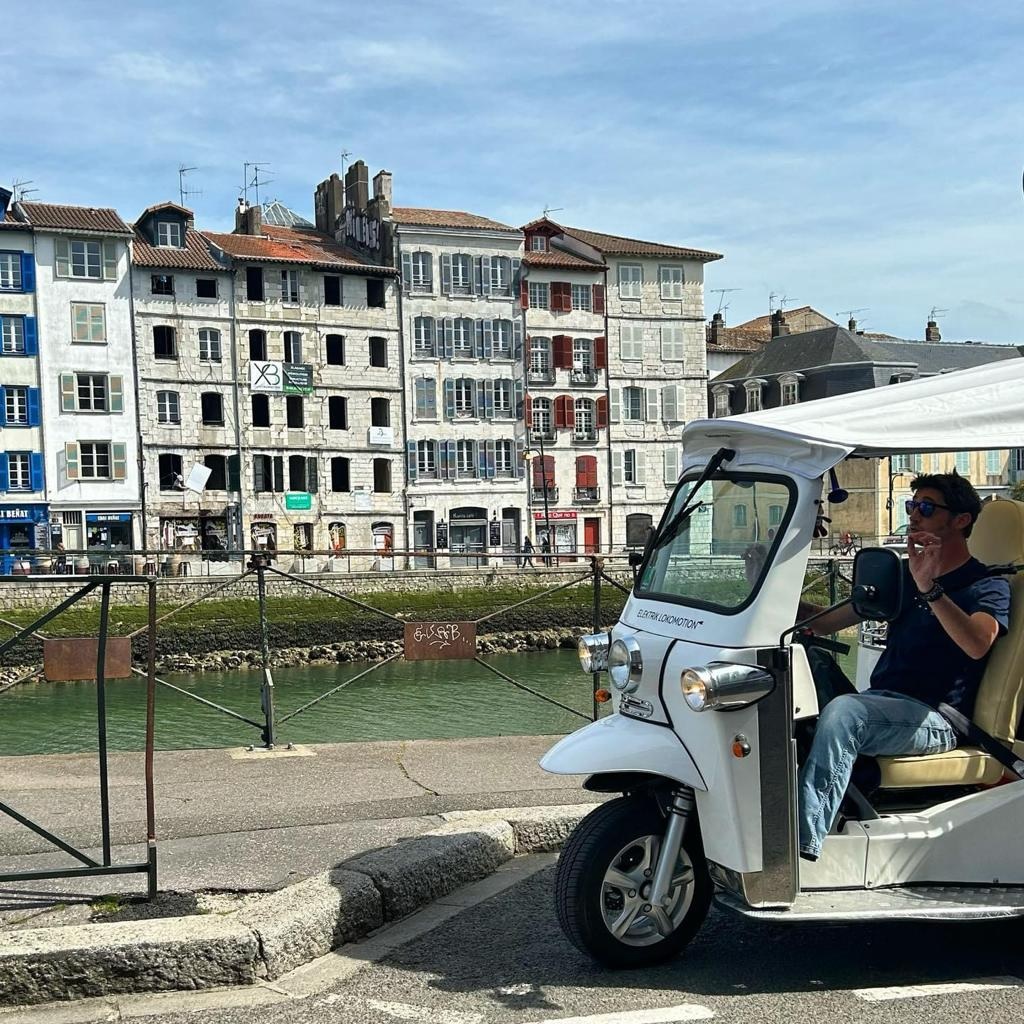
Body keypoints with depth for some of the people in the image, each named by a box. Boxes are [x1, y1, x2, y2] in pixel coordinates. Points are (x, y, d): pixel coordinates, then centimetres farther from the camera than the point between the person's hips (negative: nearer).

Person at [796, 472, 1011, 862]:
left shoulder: (989, 586, 1)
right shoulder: (902, 575, 22)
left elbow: (977, 645, -23)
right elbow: (826, 622, 16)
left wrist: (930, 589, -36)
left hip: (933, 717, -7)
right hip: (879, 709, 7)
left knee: (843, 711, -34)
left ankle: (802, 841, -39)